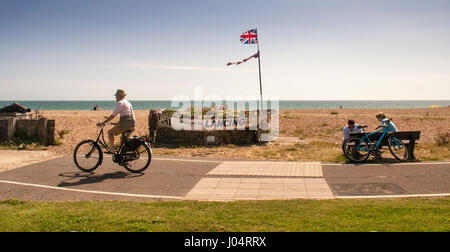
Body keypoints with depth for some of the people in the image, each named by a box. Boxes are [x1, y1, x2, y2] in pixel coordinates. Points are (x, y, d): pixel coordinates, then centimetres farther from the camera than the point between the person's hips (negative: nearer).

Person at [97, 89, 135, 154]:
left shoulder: (120, 103, -7)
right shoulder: (128, 103, 20)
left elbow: (113, 115, -12)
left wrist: (103, 123, -8)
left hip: (125, 124, -9)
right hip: (131, 125, 9)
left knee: (110, 132, 6)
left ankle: (112, 150, 0)